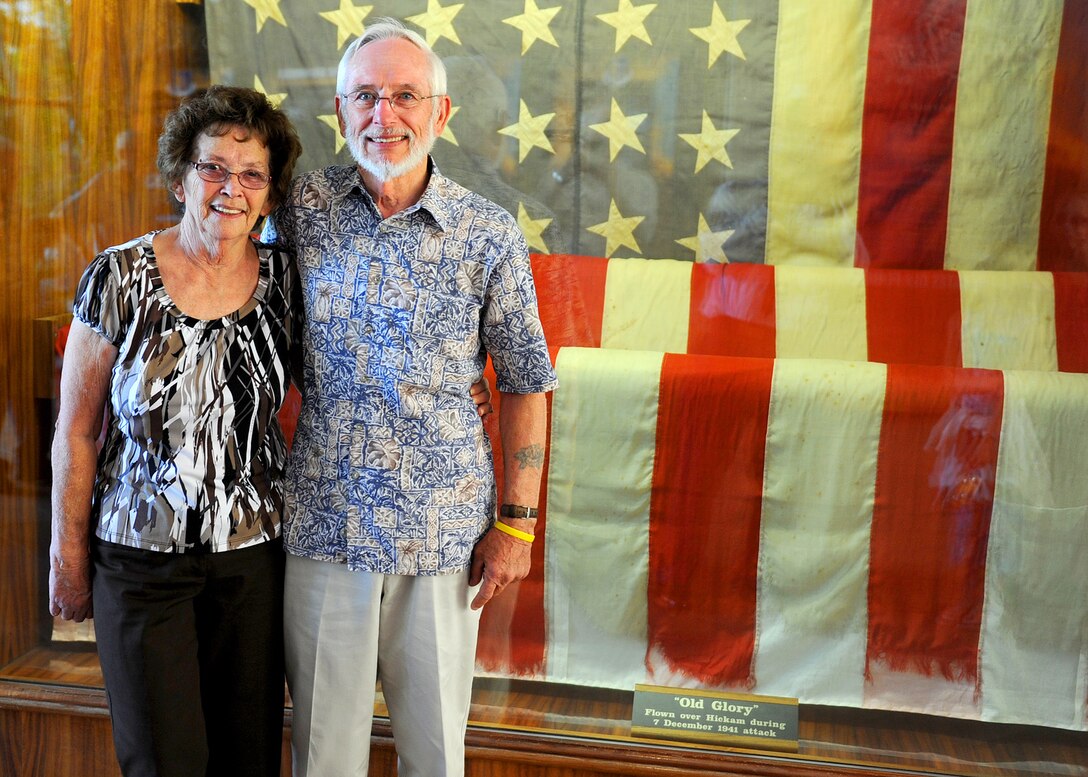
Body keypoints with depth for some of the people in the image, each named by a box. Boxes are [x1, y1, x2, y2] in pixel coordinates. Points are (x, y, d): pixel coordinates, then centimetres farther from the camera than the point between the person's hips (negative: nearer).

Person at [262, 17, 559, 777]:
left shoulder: (489, 235, -5)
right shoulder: (298, 210, -1)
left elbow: (524, 383, 1)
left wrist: (517, 521, -3)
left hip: (444, 533, -1)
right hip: (323, 521, 1)